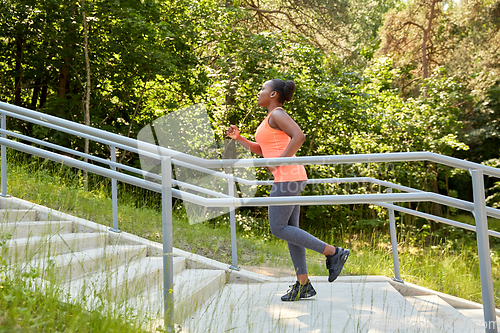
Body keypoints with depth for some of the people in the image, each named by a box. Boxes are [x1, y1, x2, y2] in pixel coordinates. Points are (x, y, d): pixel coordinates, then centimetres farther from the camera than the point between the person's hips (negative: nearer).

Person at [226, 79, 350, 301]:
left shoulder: (277, 114, -10)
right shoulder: (272, 119, 21)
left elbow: (299, 137, -25)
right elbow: (260, 150, 26)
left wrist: (279, 162, -19)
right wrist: (238, 138, 16)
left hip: (288, 177, -10)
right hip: (288, 178, 10)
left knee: (278, 229, -8)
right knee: (289, 229, 8)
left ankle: (332, 252, -7)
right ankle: (303, 285, 9)